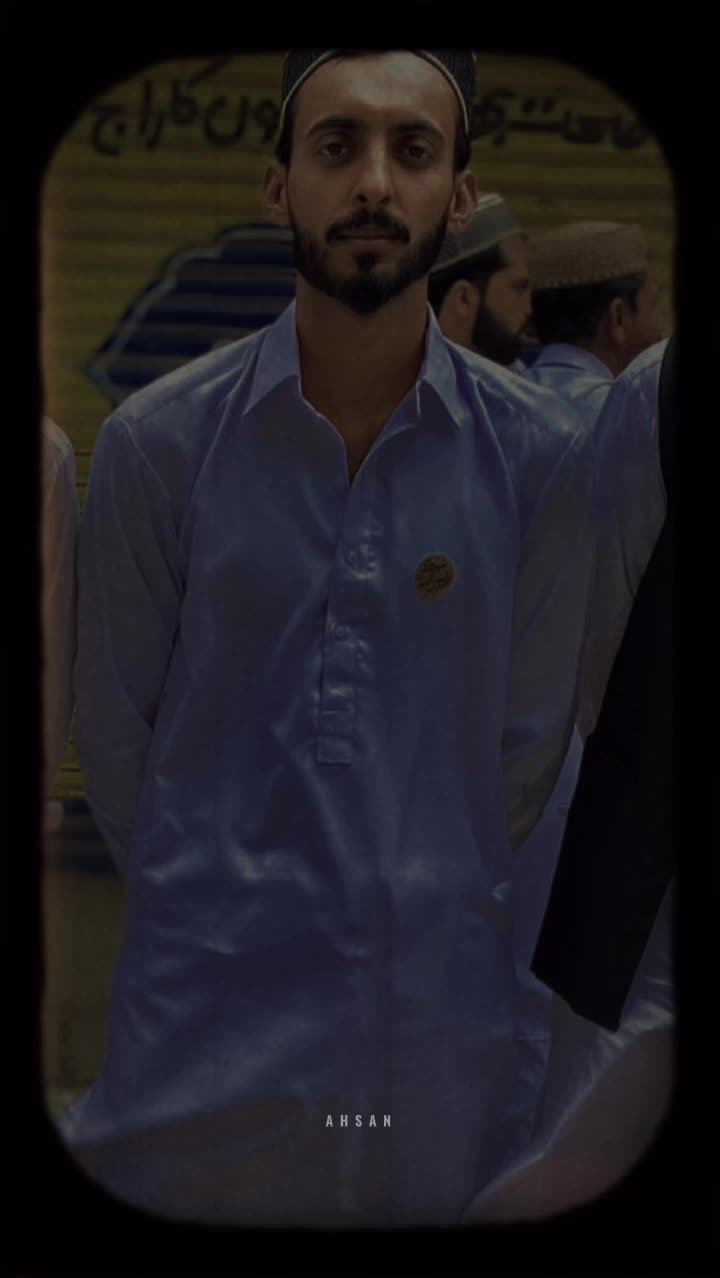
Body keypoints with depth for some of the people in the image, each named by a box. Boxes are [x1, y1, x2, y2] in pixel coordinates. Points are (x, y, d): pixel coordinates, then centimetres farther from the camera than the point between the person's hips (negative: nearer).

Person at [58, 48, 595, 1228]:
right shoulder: (157, 443, -5)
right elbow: (116, 733, 3)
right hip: (208, 1035, -1)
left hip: (440, 1037, 1)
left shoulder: (540, 457, -3)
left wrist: (430, 902, 11)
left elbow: (528, 740, 6)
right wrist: (212, 911, 11)